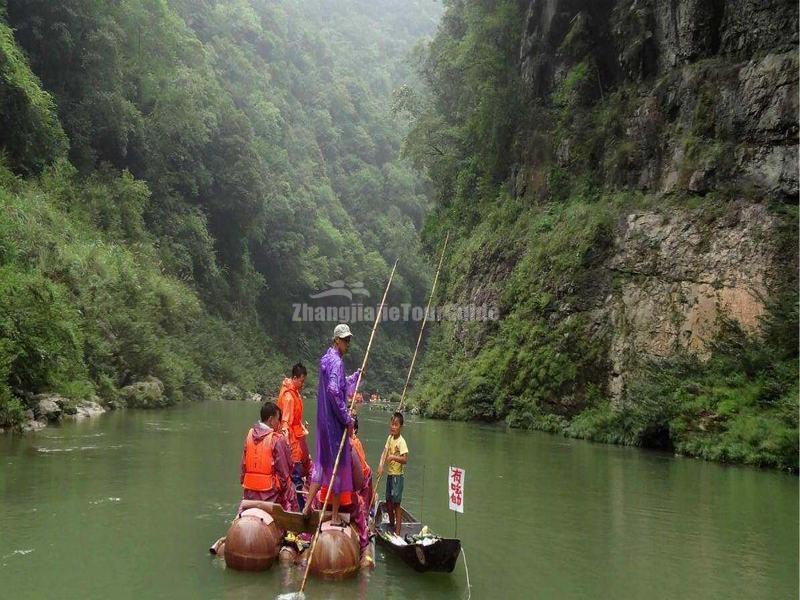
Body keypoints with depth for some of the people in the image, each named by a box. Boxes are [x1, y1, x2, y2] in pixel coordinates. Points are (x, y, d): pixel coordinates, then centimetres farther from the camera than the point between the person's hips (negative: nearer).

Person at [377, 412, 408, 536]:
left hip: (397, 476, -7)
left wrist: (393, 457, -36)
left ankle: (397, 532, 2)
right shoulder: (390, 438, 6)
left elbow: (405, 459, -25)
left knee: (396, 504, -4)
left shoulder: (401, 441, -17)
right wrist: (381, 465, -12)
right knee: (388, 502, 18)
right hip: (389, 474, 7)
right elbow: (385, 452, 2)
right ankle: (391, 524, 37)